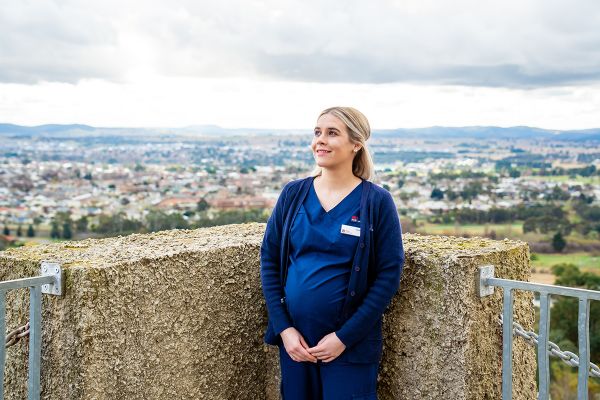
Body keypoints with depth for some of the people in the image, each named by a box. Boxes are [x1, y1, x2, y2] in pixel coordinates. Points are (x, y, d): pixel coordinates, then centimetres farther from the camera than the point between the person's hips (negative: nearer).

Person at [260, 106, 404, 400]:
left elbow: (389, 276, -8)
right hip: (294, 338, 3)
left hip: (350, 344, -3)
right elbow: (269, 260, 4)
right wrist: (284, 328, -5)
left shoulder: (377, 202, -7)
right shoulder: (293, 194, 2)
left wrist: (345, 337, -12)